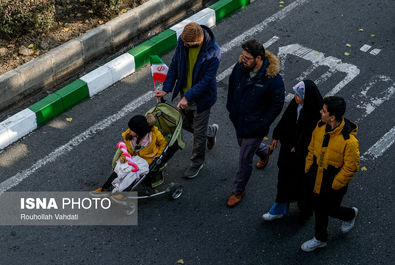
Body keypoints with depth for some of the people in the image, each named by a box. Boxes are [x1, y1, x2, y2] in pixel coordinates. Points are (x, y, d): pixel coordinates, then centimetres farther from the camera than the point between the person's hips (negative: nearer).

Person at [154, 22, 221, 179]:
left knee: (198, 132, 10)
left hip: (202, 97, -6)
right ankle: (210, 131, 53)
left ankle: (197, 163, 34)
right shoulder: (182, 42, -15)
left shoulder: (213, 53, -30)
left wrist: (188, 97, -31)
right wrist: (166, 89, -10)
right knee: (185, 123, 24)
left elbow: (206, 80, -27)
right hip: (185, 93, 6)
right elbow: (174, 65, -4)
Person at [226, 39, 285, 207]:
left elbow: (277, 105, -16)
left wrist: (262, 124, -14)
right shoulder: (240, 67, -12)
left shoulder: (273, 80, -28)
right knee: (243, 143, 31)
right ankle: (264, 151, 64)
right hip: (238, 120, 6)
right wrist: (231, 107, 8)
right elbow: (232, 86, 8)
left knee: (245, 159, 4)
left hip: (254, 125, -6)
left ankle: (238, 191, 26)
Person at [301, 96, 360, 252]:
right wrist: (308, 168, 8)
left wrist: (335, 185, -15)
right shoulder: (320, 126, -11)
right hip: (318, 180, 6)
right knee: (319, 209, 21)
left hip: (334, 183, -6)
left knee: (330, 210, 15)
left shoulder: (349, 141, -32)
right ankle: (320, 239, 44)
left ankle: (350, 214, 49)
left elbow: (351, 167, -21)